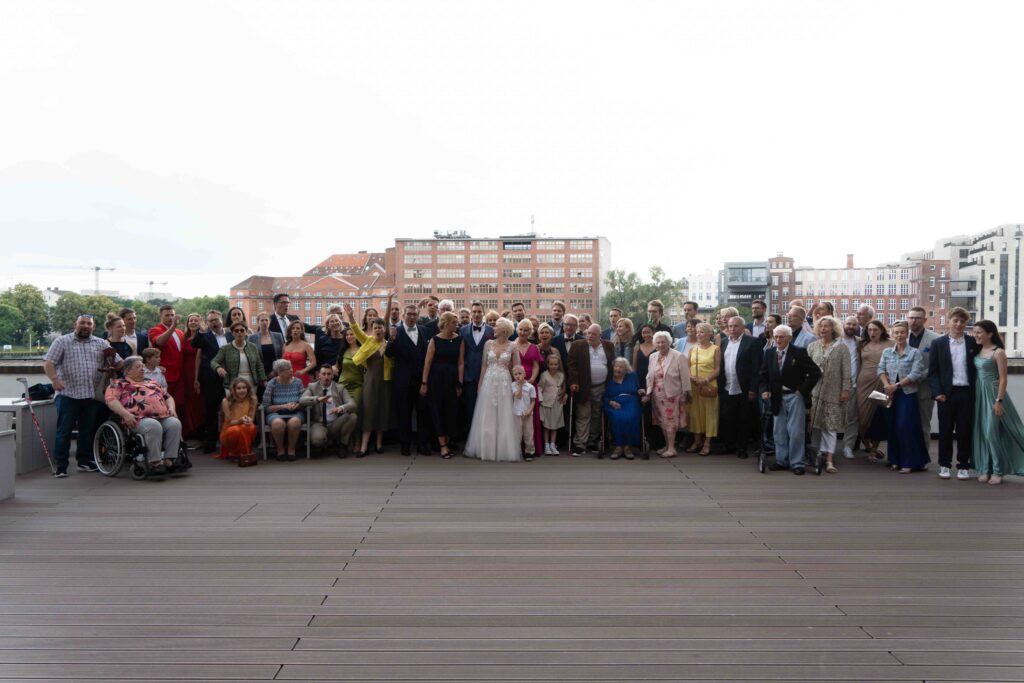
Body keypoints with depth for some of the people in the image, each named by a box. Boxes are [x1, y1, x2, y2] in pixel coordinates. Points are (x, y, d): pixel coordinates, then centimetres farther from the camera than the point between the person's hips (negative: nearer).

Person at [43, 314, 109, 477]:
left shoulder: (101, 343, 12)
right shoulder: (62, 341, 3)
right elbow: (48, 362, -4)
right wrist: (54, 379, -19)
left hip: (92, 396, 3)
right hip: (68, 394, -3)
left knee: (88, 430, 10)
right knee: (64, 431, -1)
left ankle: (84, 461, 22)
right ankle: (61, 466, 3)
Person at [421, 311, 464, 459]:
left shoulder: (460, 340, 2)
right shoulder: (435, 340, -4)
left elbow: (461, 363, 1)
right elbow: (428, 362, -5)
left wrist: (460, 384, -4)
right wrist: (424, 383, -8)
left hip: (452, 379, 2)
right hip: (436, 378, -2)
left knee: (451, 411, 5)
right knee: (438, 410, 0)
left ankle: (447, 442, 20)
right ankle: (443, 445, 5)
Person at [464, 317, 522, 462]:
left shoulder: (512, 347, -1)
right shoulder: (488, 344, 5)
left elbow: (516, 369, 3)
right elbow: (484, 366, 7)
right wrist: (480, 385, 5)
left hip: (504, 384, -2)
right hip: (489, 382, 2)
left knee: (504, 418, 1)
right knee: (487, 417, 5)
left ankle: (504, 449, 11)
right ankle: (485, 448, 15)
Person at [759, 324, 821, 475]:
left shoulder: (799, 353, -9)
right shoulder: (769, 352, 4)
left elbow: (815, 372, -8)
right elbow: (764, 374, 13)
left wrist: (802, 390, -11)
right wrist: (764, 390, -2)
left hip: (795, 396, -4)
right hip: (777, 397, 4)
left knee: (796, 431, -3)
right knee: (779, 431, 10)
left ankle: (796, 463, 6)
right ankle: (781, 460, 21)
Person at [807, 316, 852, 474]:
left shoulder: (841, 348, 3)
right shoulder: (812, 346, 9)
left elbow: (846, 371, 0)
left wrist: (845, 390, -6)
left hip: (833, 393, -2)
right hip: (814, 391, 2)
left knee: (830, 426, -3)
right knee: (815, 424, 4)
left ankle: (829, 460, -4)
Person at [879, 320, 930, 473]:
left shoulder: (915, 353, -4)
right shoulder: (886, 352, 9)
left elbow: (915, 374, -12)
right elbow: (881, 369, 2)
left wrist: (896, 385, -13)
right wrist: (887, 385, -14)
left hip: (908, 394, -4)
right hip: (891, 394, 4)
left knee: (905, 426, -8)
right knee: (892, 427, 6)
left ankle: (910, 462, 1)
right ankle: (896, 460, 16)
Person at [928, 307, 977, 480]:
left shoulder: (973, 343, 5)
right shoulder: (938, 343, 2)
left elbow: (978, 367, 8)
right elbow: (932, 371, 1)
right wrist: (938, 392, -9)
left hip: (967, 393, 1)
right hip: (947, 393, -1)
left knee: (965, 430, 5)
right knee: (945, 430, 6)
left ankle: (963, 466, 14)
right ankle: (944, 465, 16)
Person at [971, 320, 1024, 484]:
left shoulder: (998, 352, -10)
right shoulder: (978, 351, 8)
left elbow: (1003, 378, -13)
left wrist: (999, 401, -17)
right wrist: (975, 395, 5)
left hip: (992, 394, -6)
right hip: (979, 394, 6)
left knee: (992, 433, -4)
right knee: (981, 433, 7)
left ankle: (998, 471, 7)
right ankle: (985, 469, 14)